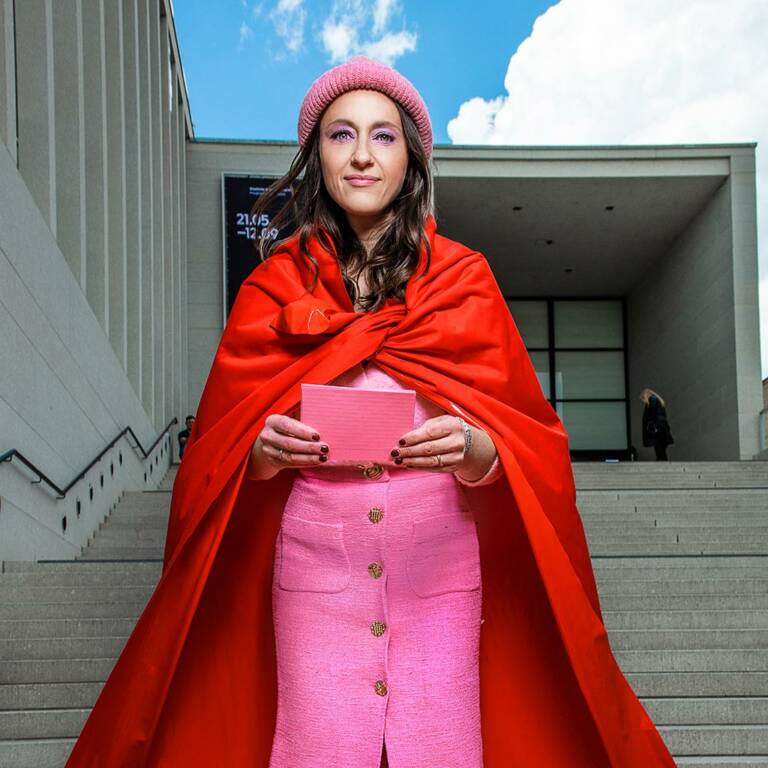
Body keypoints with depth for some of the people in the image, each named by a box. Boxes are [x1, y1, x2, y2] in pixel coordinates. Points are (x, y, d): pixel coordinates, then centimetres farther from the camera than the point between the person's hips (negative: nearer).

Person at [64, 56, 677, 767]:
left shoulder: (463, 278, 7)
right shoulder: (275, 284, 8)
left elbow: (526, 438, 3)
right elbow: (219, 449, 6)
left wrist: (472, 446, -19)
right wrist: (264, 448, -16)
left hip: (441, 567, 0)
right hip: (314, 563, 0)